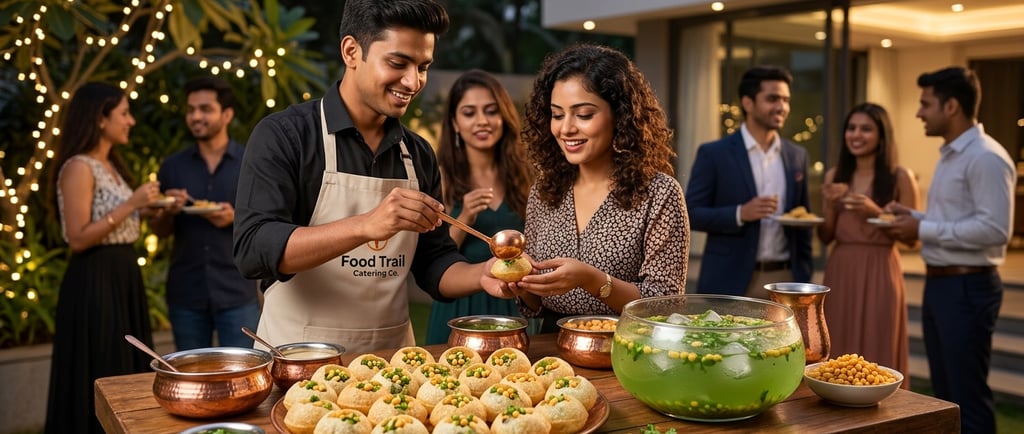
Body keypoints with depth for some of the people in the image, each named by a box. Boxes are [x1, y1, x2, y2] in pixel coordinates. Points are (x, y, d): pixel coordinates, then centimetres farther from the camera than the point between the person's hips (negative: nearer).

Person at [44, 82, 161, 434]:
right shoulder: (79, 168, -14)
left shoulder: (110, 166, 13)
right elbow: (78, 238, -19)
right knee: (100, 377, 0)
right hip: (95, 282, -9)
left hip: (123, 276, 9)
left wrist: (147, 209, 5)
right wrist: (130, 205, -21)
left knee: (126, 371, 14)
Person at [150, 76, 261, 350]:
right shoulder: (172, 166, 7)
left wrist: (236, 217, -17)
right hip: (185, 294, 2)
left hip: (237, 294, -2)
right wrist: (168, 213, -10)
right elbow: (158, 231, 12)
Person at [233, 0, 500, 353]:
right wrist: (366, 225, -30)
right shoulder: (282, 136, -9)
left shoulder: (418, 154, 5)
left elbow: (433, 262, 8)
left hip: (392, 357, 3)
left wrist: (485, 275, -12)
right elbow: (252, 250, -20)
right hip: (299, 357, -2)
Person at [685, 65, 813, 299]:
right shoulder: (713, 154, -4)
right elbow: (691, 213, -7)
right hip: (731, 282, -4)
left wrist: (804, 276, 9)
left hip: (784, 280, 4)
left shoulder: (797, 156, 11)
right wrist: (740, 214, -21)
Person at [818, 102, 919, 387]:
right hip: (839, 274, 4)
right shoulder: (834, 176, 8)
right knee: (838, 357, 7)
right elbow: (825, 237, 10)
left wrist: (875, 212, -16)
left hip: (879, 275, -4)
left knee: (877, 360, 1)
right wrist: (831, 205, -7)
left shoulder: (900, 177, -3)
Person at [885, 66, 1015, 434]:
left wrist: (923, 229, -20)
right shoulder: (949, 155, 15)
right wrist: (914, 217, 5)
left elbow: (994, 228, -25)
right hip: (938, 283, 10)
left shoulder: (986, 157, -17)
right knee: (944, 393, 17)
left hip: (968, 287, -10)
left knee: (967, 396, -1)